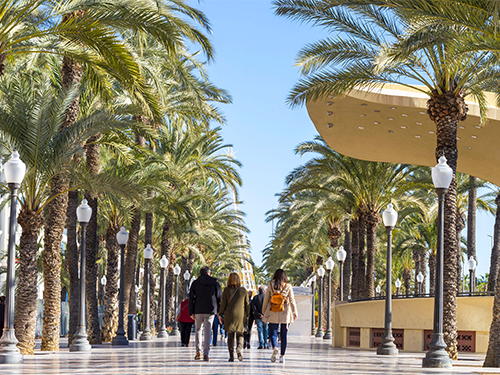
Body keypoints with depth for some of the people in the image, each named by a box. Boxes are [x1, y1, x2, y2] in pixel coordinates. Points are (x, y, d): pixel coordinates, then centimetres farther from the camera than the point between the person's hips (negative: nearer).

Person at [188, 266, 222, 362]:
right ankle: (206, 354, -4)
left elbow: (191, 298, 0)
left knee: (198, 330, 15)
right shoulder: (215, 283, 5)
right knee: (208, 331, 1)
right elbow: (219, 297, 6)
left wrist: (191, 312, 2)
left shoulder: (195, 283, 3)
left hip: (198, 311, 0)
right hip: (210, 311, 0)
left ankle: (198, 351, 5)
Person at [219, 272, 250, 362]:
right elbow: (247, 304, 4)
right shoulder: (243, 290, 0)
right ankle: (239, 348, -18)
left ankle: (231, 356, 1)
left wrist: (220, 314, 8)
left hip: (229, 315, 0)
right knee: (239, 334, 11)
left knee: (230, 335, 6)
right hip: (240, 315, 0)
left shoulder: (226, 290, -3)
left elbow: (223, 303, -2)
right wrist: (247, 315, 15)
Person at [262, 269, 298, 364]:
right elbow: (292, 300, 3)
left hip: (273, 313, 0)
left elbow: (266, 299, 6)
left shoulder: (271, 285, 2)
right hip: (285, 313, 0)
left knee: (273, 333, 3)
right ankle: (282, 356, 5)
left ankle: (275, 348, -26)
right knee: (283, 335, 8)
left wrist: (264, 311, 17)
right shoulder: (288, 286, 1)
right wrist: (295, 313, 11)